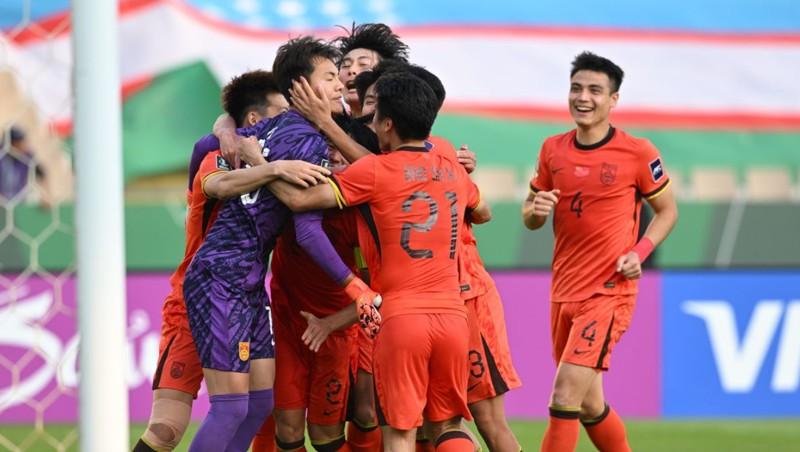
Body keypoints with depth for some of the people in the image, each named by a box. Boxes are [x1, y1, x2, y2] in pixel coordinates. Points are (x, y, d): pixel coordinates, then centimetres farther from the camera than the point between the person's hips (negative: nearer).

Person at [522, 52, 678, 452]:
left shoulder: (638, 153, -7)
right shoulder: (553, 150, 6)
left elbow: (667, 210, 5)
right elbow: (530, 218, 15)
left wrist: (640, 252, -12)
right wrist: (535, 211, -9)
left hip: (609, 292, -6)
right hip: (563, 292, 6)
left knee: (565, 399, -16)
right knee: (589, 406, 14)